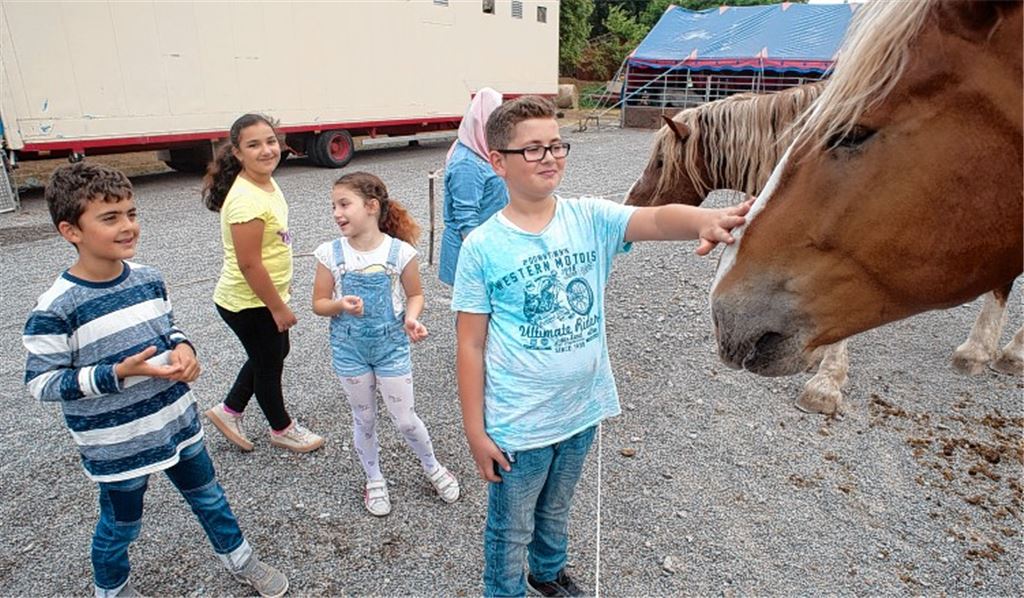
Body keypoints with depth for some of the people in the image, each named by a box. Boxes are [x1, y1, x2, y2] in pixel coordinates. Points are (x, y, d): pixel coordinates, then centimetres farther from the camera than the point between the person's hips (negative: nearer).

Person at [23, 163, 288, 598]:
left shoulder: (149, 279, -5)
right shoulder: (55, 309, -21)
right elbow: (41, 383, -16)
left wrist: (182, 348, -11)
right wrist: (119, 373, -26)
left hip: (177, 422, 5)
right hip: (116, 446, -5)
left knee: (209, 499, 22)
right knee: (120, 525, 19)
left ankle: (239, 561, 46)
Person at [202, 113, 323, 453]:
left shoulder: (266, 181, 0)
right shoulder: (247, 200, -29)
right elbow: (249, 264, -27)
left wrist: (282, 282, 21)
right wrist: (278, 308, -19)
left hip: (264, 295, 9)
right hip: (250, 303, -9)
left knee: (275, 352, 25)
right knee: (269, 364, 12)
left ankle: (229, 411, 41)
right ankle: (282, 429, 37)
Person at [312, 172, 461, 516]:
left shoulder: (400, 251, -13)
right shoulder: (330, 253, -9)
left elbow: (415, 295, 1)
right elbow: (319, 304, -2)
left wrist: (411, 318, -19)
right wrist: (341, 304, -23)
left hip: (391, 346, -1)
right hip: (349, 349, 2)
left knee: (404, 420, 6)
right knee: (364, 419, 15)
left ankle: (432, 468, 35)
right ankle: (374, 481, 38)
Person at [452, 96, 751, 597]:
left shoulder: (590, 218, -8)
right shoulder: (483, 247, -15)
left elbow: (656, 219, -27)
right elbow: (470, 347, -12)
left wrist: (707, 220, -49)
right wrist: (475, 432, -10)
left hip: (582, 410, 4)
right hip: (517, 425, -3)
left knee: (556, 511, 30)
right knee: (511, 531, 18)